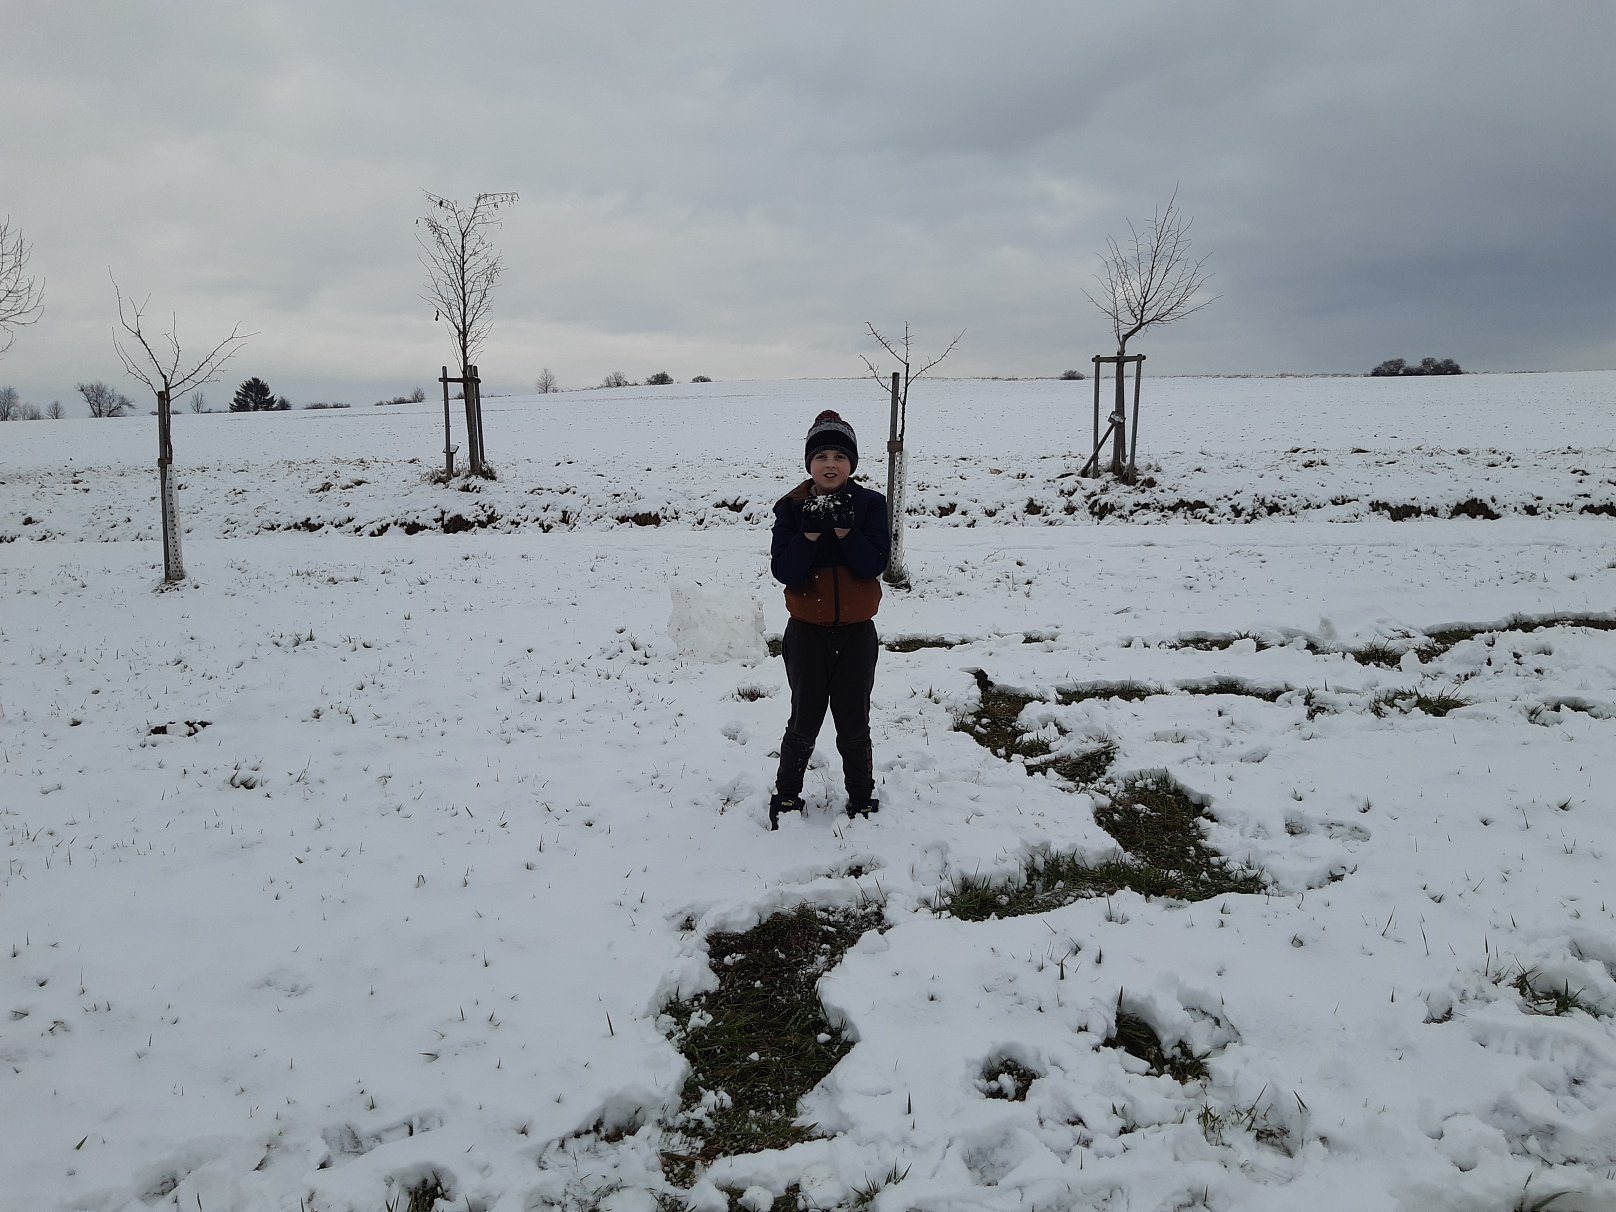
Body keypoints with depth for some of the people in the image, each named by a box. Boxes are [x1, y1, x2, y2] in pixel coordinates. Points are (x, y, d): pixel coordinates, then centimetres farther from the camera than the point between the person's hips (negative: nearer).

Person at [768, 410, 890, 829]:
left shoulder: (869, 504, -6)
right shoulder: (791, 507, -6)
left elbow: (875, 565, -15)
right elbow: (783, 571, -14)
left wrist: (845, 529, -26)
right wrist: (810, 533, -26)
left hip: (856, 633, 0)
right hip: (807, 633, 0)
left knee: (854, 727, 10)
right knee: (804, 723, 11)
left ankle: (863, 799, 29)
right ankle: (787, 795, 31)